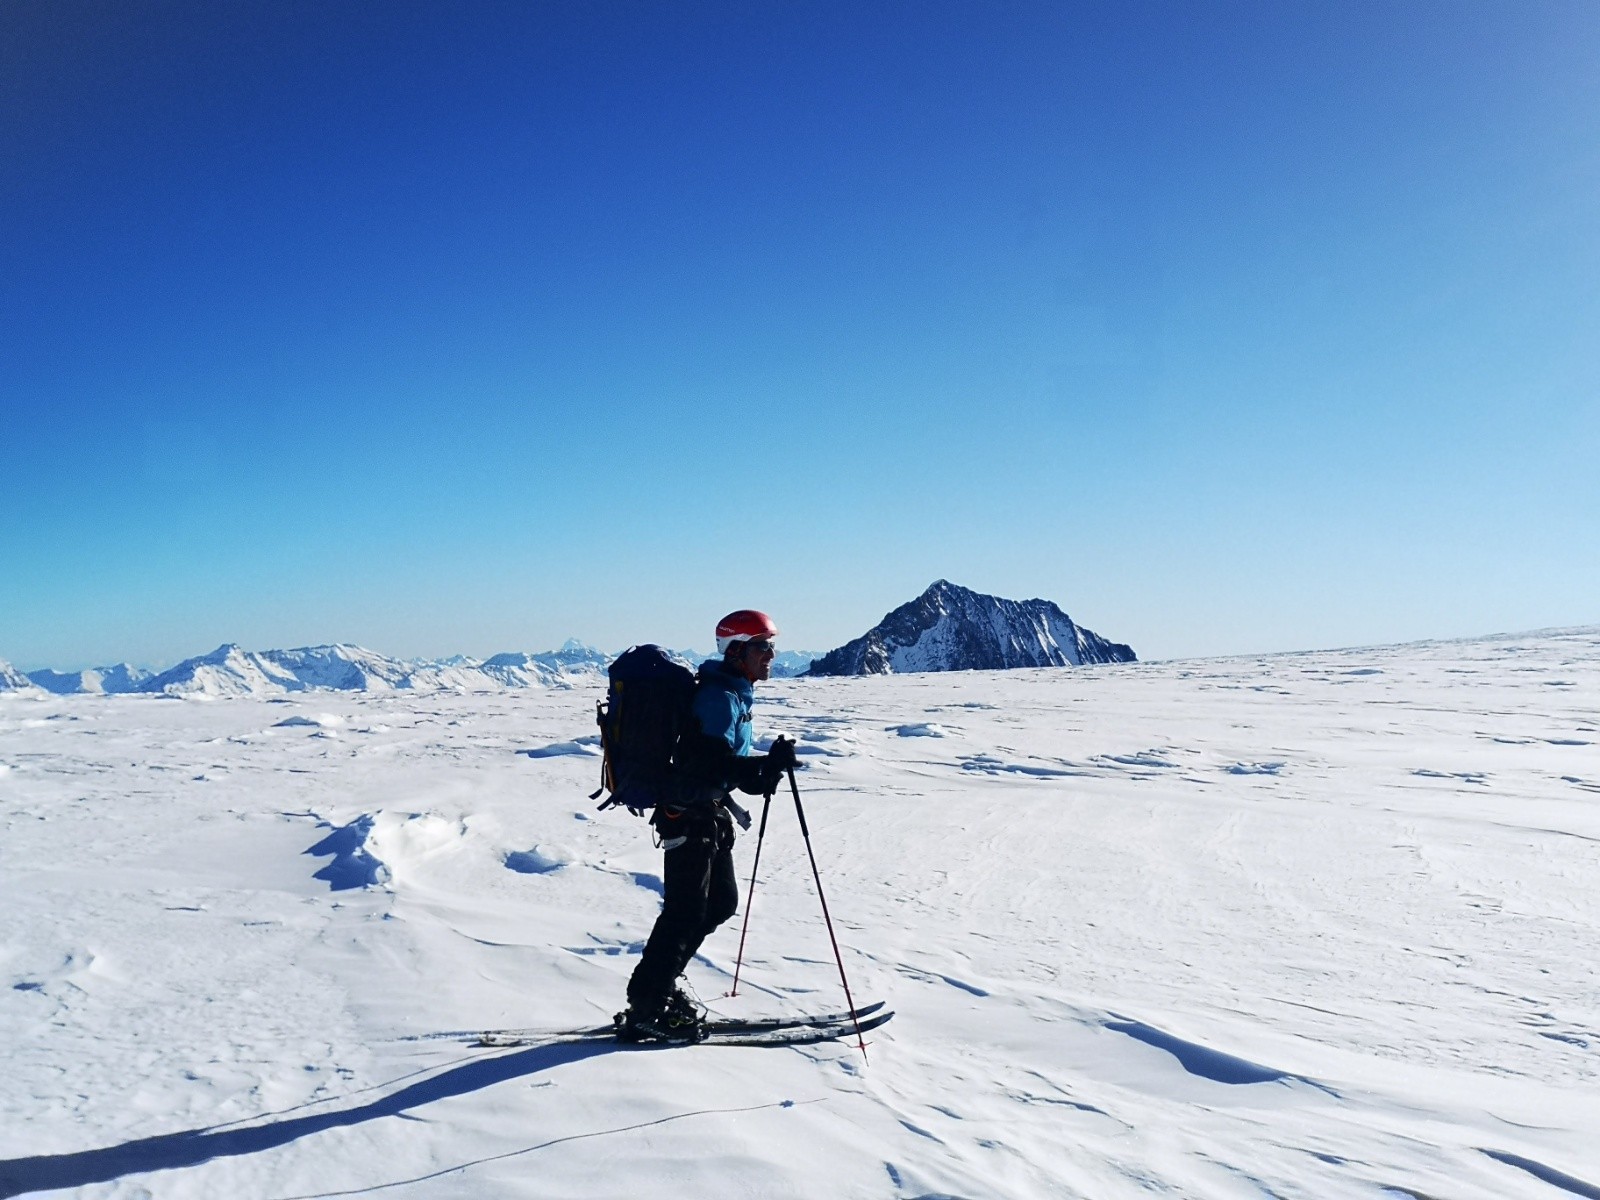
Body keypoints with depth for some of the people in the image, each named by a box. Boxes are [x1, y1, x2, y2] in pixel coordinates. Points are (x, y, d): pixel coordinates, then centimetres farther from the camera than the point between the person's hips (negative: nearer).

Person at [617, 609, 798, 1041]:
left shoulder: (733, 693, 12)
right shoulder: (719, 696, -19)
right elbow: (712, 762, -29)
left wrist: (763, 772, 10)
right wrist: (769, 765, -30)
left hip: (709, 811, 10)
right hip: (689, 815, -10)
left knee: (722, 901, 16)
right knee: (685, 912, -5)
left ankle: (660, 982, 28)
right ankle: (645, 1010, 5)